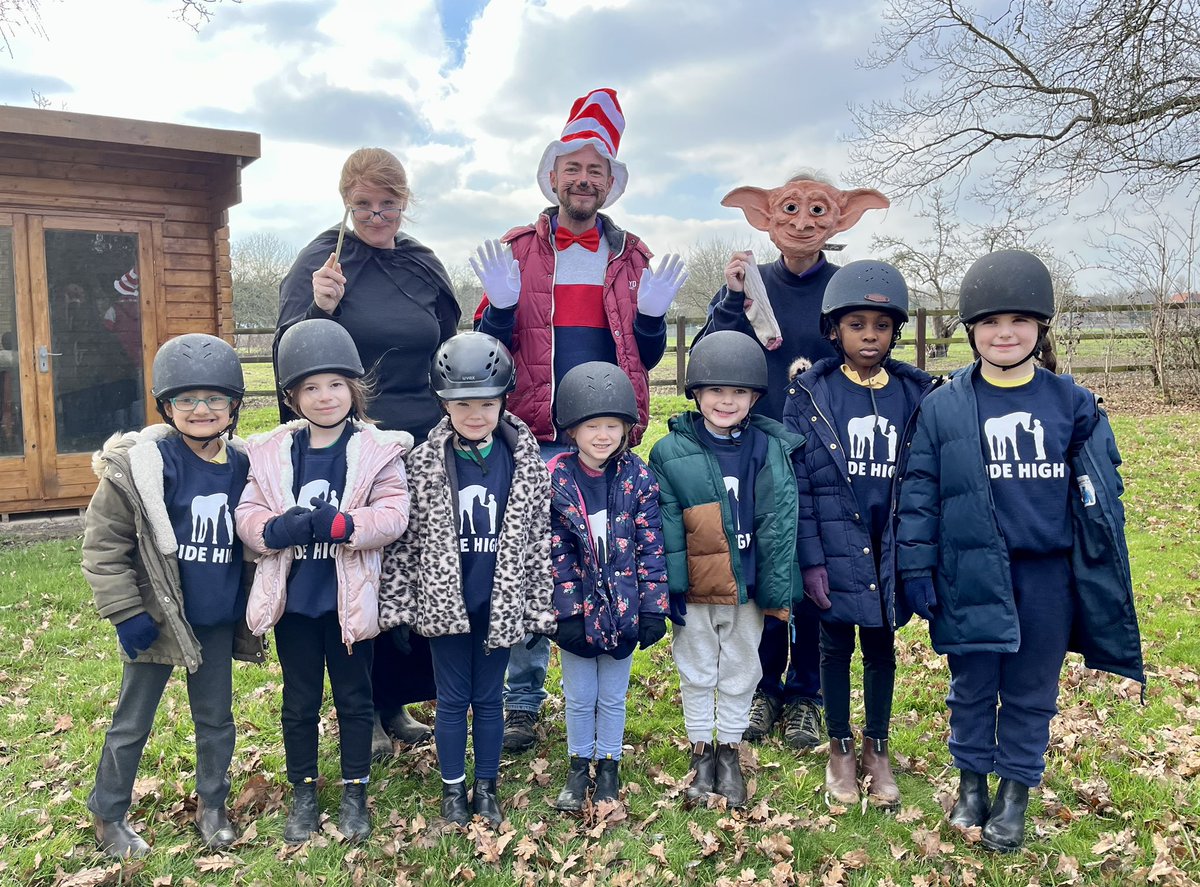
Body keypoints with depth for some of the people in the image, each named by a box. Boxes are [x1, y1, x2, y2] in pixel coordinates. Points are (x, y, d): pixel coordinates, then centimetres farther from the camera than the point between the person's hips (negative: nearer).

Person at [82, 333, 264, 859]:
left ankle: (211, 805, 37)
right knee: (132, 724, 12)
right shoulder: (138, 464, -15)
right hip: (157, 619, -4)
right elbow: (103, 545, -11)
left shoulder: (242, 465, -1)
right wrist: (125, 613, -13)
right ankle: (108, 815, 34)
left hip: (218, 620, 4)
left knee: (216, 718, 17)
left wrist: (255, 601, 10)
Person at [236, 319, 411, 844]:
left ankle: (355, 794, 32)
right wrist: (277, 529, -23)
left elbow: (393, 516, -16)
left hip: (349, 599, -2)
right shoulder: (271, 452, 1)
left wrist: (341, 525, -30)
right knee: (299, 702, 17)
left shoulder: (378, 450, -7)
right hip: (292, 599, 2)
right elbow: (247, 516, -2)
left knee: (354, 699, 14)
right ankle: (303, 794, 35)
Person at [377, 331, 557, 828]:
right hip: (444, 602, 0)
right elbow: (404, 538, -2)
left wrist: (541, 607, -1)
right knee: (453, 699, 12)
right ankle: (453, 788, 30)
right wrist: (396, 605, -2)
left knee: (490, 697, 14)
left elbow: (539, 537, -1)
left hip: (501, 603, 1)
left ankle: (486, 786, 31)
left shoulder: (526, 462, -4)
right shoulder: (423, 464, -6)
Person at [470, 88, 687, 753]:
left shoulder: (632, 257, 12)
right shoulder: (515, 251, 7)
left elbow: (646, 358, 12)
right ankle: (521, 701, 16)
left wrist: (651, 314, -7)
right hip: (533, 437, -1)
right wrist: (502, 304, -14)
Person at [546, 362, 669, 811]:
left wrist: (653, 607, -7)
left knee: (613, 697, 16)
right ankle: (579, 766, 36)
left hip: (623, 608, 0)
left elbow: (651, 547, -5)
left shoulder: (638, 478, -7)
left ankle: (609, 765, 36)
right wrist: (567, 611, -11)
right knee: (579, 697, 15)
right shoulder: (555, 479, -9)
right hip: (578, 611, 0)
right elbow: (555, 552, -8)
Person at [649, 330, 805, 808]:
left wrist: (778, 592, -8)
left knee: (740, 675, 17)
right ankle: (701, 753, 34)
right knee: (697, 674, 15)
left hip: (747, 589, 1)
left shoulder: (771, 450, -6)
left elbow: (778, 526, -6)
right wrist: (668, 589, -9)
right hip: (693, 591, -1)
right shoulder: (671, 452, -8)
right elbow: (666, 530, -7)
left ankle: (729, 753, 36)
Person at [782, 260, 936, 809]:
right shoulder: (810, 394, -6)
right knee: (836, 647, 12)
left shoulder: (916, 393, 1)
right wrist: (810, 560, -12)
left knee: (881, 646, 15)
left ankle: (877, 748, 34)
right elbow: (797, 484, -8)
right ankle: (840, 748, 31)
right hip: (834, 547, -2)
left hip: (889, 549, 2)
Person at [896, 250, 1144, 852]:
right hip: (973, 574, -1)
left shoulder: (1073, 404, 0)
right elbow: (919, 493, -2)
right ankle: (971, 780, 34)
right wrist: (916, 568, -5)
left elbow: (1101, 492, 5)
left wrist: (1105, 577, 4)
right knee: (972, 686, 13)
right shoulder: (943, 407, -4)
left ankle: (1016, 790, 32)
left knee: (1032, 691, 14)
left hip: (1050, 576, 1)